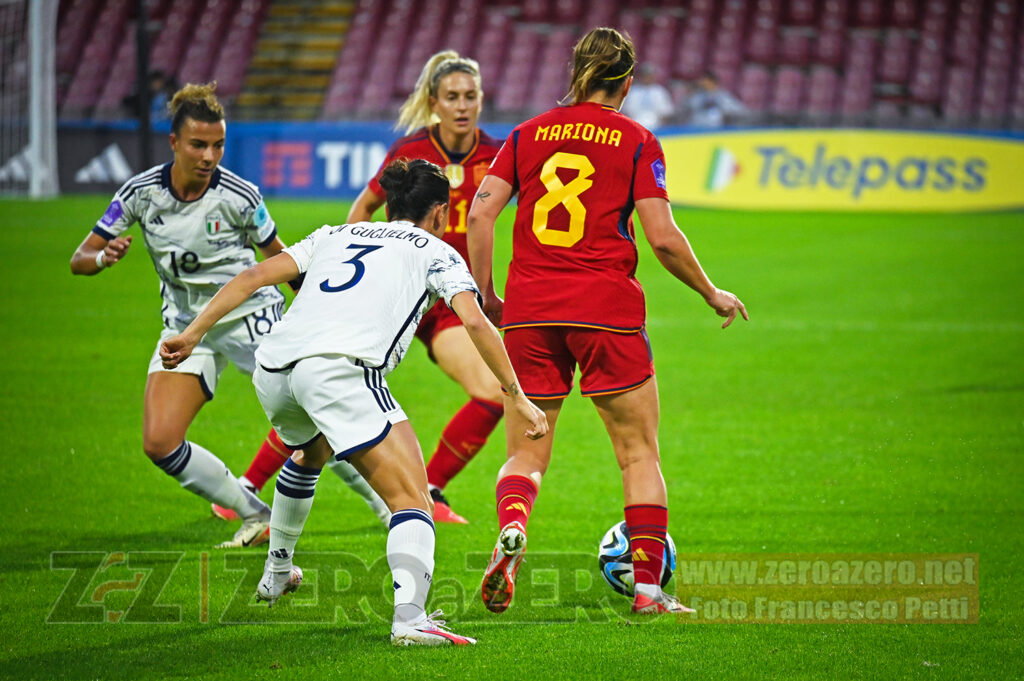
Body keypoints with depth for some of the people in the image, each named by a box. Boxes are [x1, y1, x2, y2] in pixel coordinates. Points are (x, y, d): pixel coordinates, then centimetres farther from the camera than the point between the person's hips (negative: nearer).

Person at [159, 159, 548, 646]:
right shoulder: (437, 253, 19)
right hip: (342, 368, -6)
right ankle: (410, 618, -32)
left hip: (272, 370, 6)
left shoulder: (335, 235, 31)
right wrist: (516, 398, 8)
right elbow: (475, 322, 4)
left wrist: (193, 333, 20)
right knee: (412, 500, -9)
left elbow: (255, 275, 20)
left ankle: (276, 574, 53)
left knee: (310, 451, 39)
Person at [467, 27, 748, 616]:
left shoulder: (529, 134, 10)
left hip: (529, 312, 3)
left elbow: (482, 211, 1)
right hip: (606, 311, -3)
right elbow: (663, 237, -6)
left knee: (526, 453, 8)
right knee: (639, 452, 9)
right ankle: (648, 585, 5)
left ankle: (512, 528, -23)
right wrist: (713, 294, 8)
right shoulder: (637, 141, 1)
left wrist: (486, 295, 9)